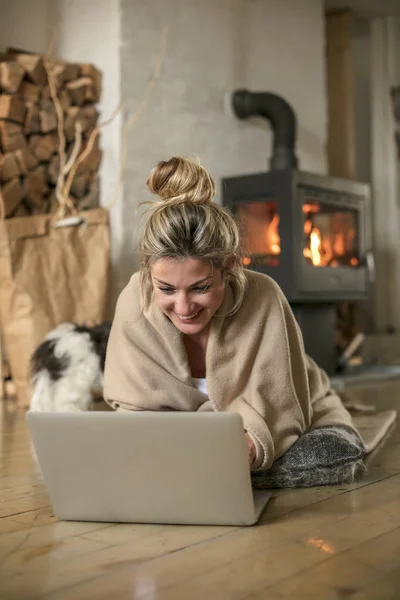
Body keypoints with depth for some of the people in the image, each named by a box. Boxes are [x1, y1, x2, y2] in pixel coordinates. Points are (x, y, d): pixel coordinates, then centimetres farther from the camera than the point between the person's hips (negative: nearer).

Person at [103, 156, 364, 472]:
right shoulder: (135, 301, -22)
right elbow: (138, 408, -14)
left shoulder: (261, 297, -28)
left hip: (297, 430, -1)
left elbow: (278, 409, -24)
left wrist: (245, 449, -46)